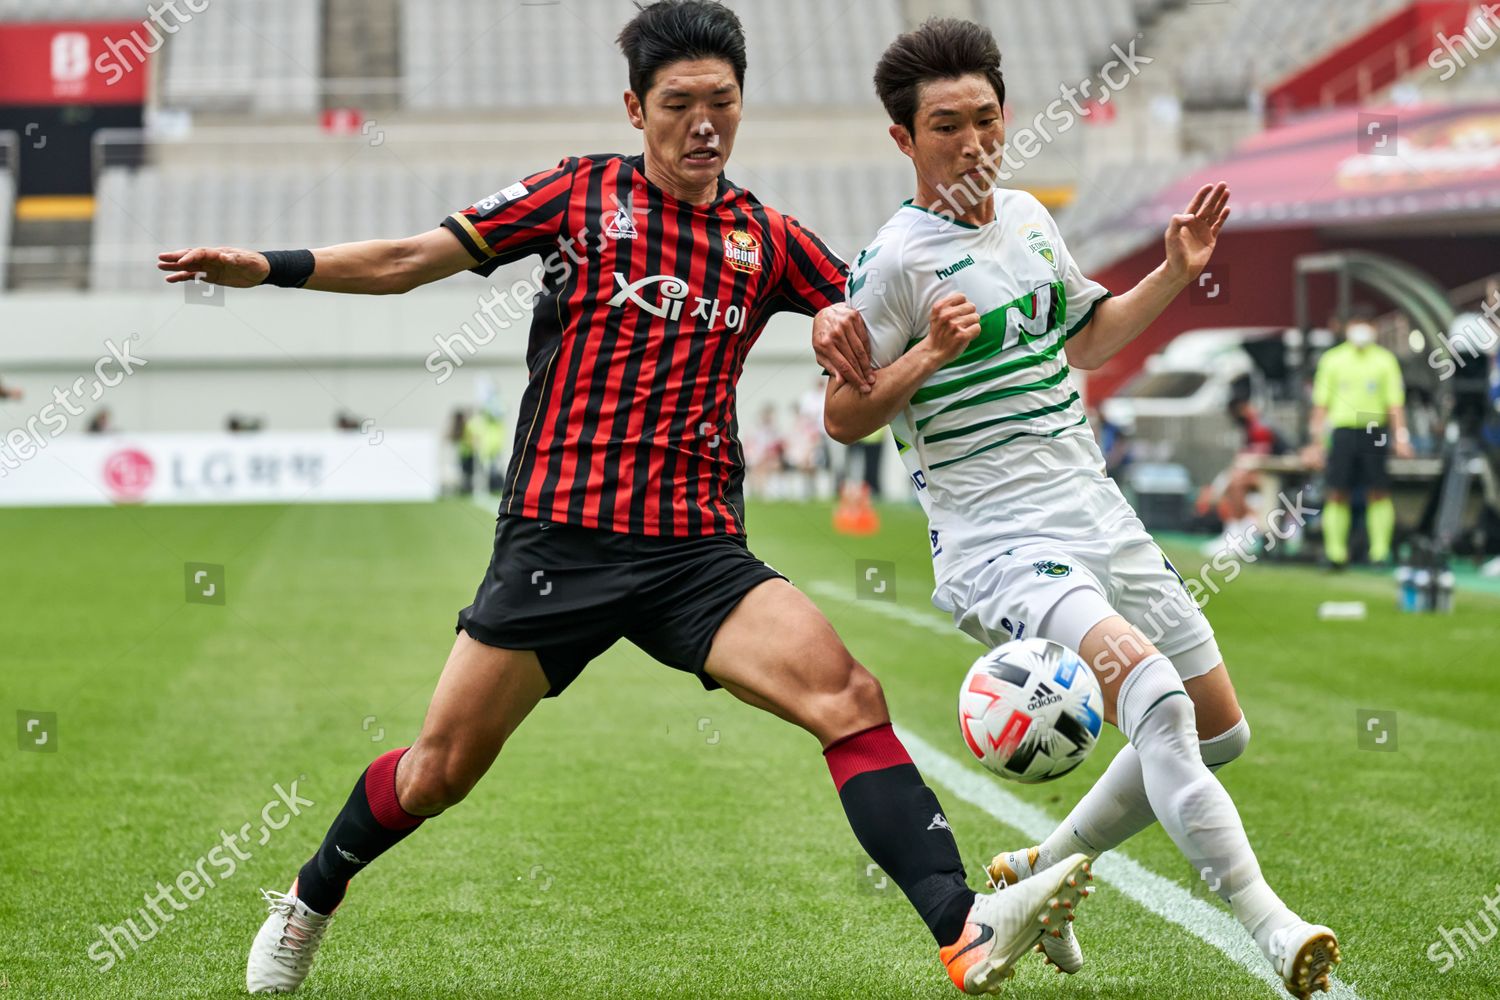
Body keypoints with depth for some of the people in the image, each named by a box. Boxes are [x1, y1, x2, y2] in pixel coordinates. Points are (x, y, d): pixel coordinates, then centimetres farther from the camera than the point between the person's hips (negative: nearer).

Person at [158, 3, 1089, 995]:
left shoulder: (769, 239, 10)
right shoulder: (584, 193, 4)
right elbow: (410, 260, 6)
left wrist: (849, 325, -10)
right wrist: (268, 267, -3)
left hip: (699, 547, 2)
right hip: (559, 534, -2)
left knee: (849, 698, -21)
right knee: (439, 772, 4)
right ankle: (307, 904, 32)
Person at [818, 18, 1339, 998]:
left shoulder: (1028, 216, 11)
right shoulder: (897, 259, -10)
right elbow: (843, 417, -9)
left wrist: (1177, 273, 15)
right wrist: (931, 354, -23)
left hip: (1100, 516, 8)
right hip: (995, 540, -8)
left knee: (1219, 733, 11)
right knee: (1153, 695, -29)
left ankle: (1039, 870, 25)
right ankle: (1267, 921, -29)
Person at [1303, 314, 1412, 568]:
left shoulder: (1385, 360, 7)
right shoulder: (1332, 359, 9)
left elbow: (1395, 403, 5)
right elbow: (1321, 404, 10)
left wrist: (1401, 437, -6)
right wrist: (1317, 442, 5)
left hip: (1375, 432, 0)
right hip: (1342, 431, 0)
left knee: (1379, 493, -4)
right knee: (1337, 494, -2)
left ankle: (1380, 550, 0)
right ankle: (1336, 552, 2)